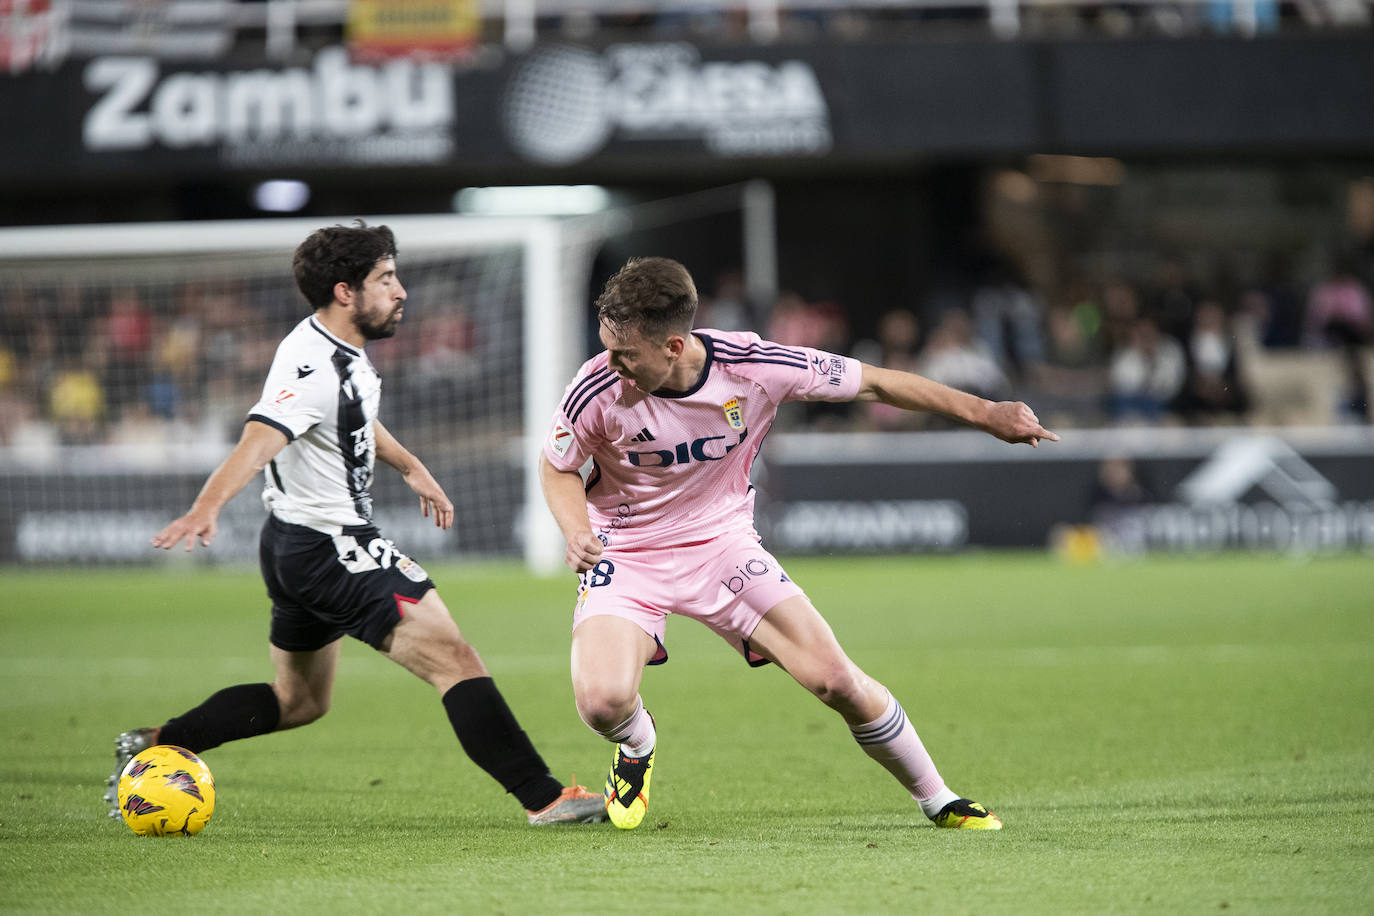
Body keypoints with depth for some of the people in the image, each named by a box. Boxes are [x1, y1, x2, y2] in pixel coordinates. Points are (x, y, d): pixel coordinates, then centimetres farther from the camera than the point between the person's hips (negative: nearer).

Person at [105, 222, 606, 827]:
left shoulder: (340, 349, 8)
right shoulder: (315, 369, -24)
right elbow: (257, 442, -38)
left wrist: (409, 466, 36)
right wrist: (205, 509, -53)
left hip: (297, 549, 11)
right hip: (332, 550, -11)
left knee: (299, 700, 23)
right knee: (453, 660, -12)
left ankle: (152, 749, 23)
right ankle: (543, 798, -15)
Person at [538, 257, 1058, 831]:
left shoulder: (753, 367, -22)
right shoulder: (597, 391, -23)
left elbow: (871, 383, -8)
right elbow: (557, 467, -1)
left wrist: (985, 413, -5)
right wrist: (576, 531, -22)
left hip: (723, 542, 1)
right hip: (625, 556, -1)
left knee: (835, 679, -10)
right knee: (602, 701, -26)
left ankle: (936, 800, 13)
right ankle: (637, 746, 14)